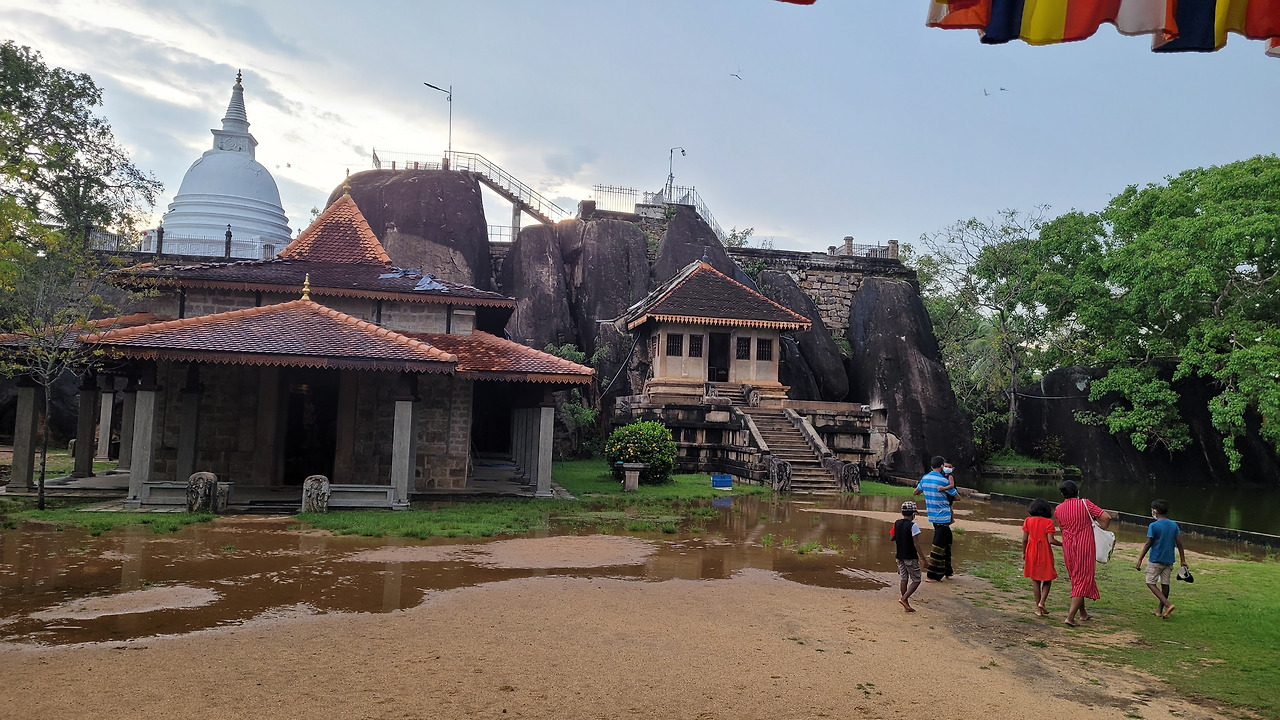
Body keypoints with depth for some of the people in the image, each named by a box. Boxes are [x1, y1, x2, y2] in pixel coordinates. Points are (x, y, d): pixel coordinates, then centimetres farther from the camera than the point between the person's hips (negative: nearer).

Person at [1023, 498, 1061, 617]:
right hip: (1045, 553, -3)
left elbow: (1024, 539, 1)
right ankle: (1042, 602, -4)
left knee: (1035, 580, 11)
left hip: (1031, 552, 3)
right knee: (1047, 579, 14)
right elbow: (1051, 540, -15)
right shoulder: (1048, 522, -8)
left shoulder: (1028, 520, 0)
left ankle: (1038, 609, 13)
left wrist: (1024, 553, 12)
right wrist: (1062, 544, 1)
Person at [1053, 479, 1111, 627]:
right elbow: (1106, 517, -15)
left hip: (1068, 547, 4)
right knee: (1082, 581, 0)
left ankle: (1083, 613, 31)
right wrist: (1102, 529, 2)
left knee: (1075, 580, 20)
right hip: (1085, 547, -4)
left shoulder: (1058, 509, 0)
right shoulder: (1085, 504, -12)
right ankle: (1070, 616, -8)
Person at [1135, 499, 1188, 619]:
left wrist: (1140, 560, -7)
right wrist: (1183, 560, 13)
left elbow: (1148, 544, -12)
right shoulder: (1174, 525, 4)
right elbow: (1179, 544, 5)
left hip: (1155, 560, -6)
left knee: (1151, 583, 0)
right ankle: (1160, 609, 18)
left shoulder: (1153, 526, -12)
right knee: (1165, 584, 10)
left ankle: (1168, 605, -16)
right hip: (1169, 560, 6)